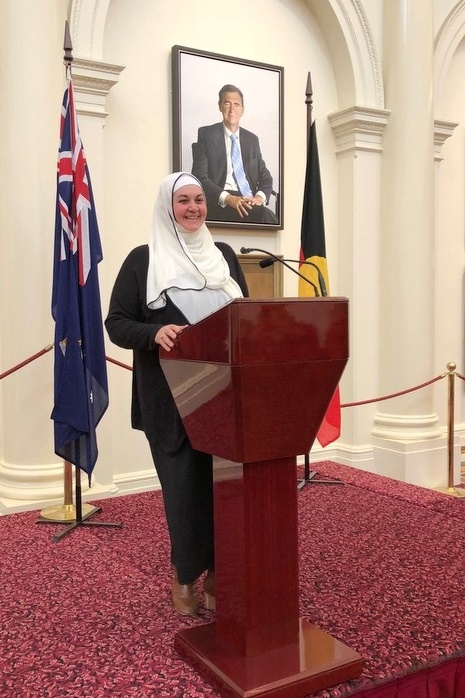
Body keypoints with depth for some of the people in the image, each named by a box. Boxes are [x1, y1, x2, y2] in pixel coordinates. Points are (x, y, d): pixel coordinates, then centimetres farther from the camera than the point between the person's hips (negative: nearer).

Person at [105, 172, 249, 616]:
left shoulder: (224, 255, 12)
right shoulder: (143, 259, 0)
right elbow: (116, 323, -3)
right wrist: (155, 333, -22)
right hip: (171, 399, -3)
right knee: (184, 485, 3)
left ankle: (216, 572, 24)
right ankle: (184, 576, 23)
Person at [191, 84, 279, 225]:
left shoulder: (252, 139, 19)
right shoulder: (206, 134, 6)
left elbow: (265, 177, 18)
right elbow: (200, 176, -4)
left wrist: (260, 196, -7)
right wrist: (227, 198, -20)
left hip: (250, 202, 5)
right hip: (220, 203, -5)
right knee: (264, 215, -33)